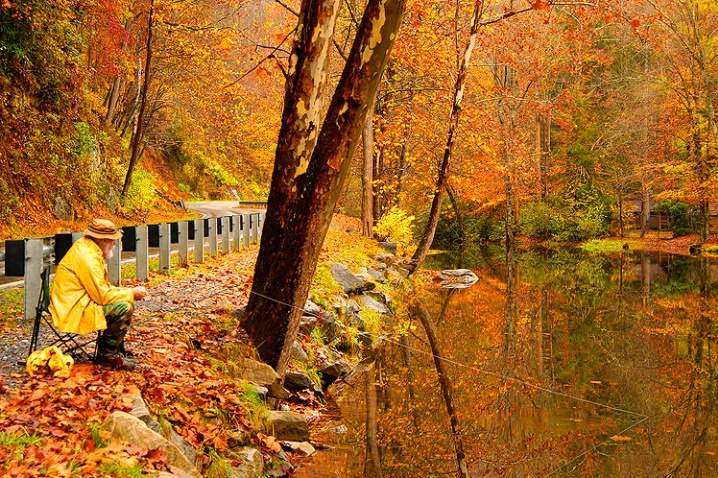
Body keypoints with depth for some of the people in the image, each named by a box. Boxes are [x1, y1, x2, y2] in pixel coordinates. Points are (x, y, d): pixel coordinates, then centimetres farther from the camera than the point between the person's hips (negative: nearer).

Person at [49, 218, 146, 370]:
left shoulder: (89, 249, 10)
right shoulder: (86, 257, -22)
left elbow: (102, 288, 18)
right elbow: (102, 296, -23)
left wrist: (128, 291, 4)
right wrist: (131, 294, -12)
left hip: (81, 303, 11)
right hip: (72, 312, -11)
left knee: (126, 303, 11)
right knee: (123, 308, -22)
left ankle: (116, 350, 16)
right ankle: (106, 355, -8)